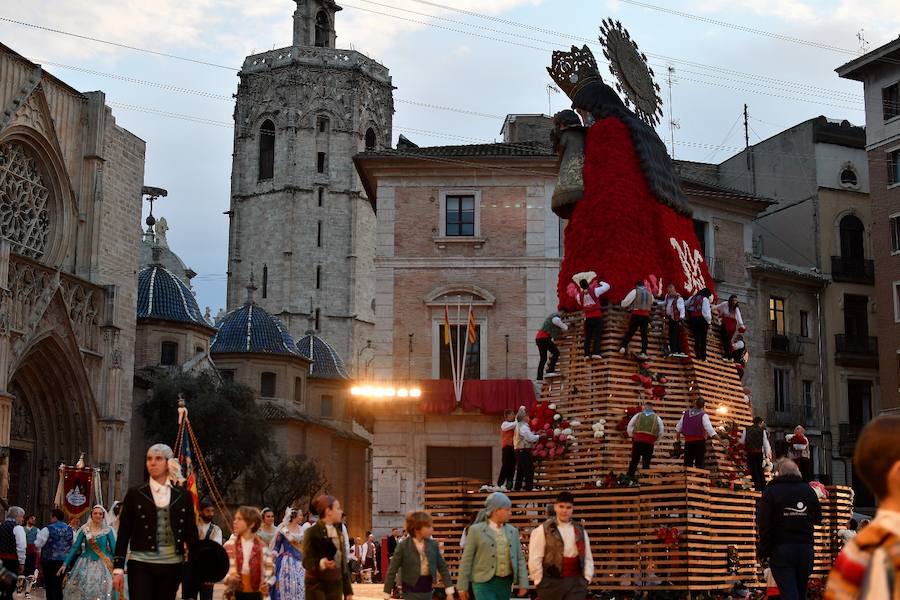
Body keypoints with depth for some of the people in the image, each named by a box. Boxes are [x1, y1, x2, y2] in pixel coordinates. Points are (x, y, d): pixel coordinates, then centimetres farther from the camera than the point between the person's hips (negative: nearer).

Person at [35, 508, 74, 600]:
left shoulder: (48, 529, -11)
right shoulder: (70, 530, 5)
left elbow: (37, 545, -9)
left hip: (50, 561, -5)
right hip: (64, 561, 5)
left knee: (50, 586, 1)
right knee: (58, 586, 14)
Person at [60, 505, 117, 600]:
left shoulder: (107, 530, 0)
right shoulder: (84, 529, 2)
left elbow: (114, 549, 0)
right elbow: (75, 547, 2)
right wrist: (65, 564, -3)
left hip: (103, 565, -1)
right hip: (86, 564, 1)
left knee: (102, 592, -5)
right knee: (82, 591, -1)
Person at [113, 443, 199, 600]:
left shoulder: (183, 496, 7)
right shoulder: (135, 494, 3)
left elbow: (191, 533, 8)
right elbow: (123, 534, 3)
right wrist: (118, 569, -2)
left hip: (171, 565, 2)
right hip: (141, 565, -2)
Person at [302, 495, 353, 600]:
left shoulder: (339, 533, 14)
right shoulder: (312, 532, -7)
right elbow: (307, 561, -11)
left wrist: (348, 590, 13)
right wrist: (321, 563, -32)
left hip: (336, 584, 6)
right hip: (316, 585, -6)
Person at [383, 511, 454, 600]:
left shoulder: (433, 544, 0)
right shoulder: (403, 546, -11)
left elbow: (443, 567, 6)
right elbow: (392, 571, -6)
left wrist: (449, 591, 2)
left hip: (427, 590, 5)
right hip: (411, 591, -4)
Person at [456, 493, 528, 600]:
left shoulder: (512, 531, 10)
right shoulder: (476, 530, -4)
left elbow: (520, 558, 10)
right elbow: (466, 560, -3)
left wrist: (523, 583, 2)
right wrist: (463, 586, -5)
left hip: (505, 583, 5)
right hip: (484, 583, -5)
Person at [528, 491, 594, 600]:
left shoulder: (580, 530, 11)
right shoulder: (544, 530, -4)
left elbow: (587, 557, 16)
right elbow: (535, 559, -6)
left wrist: (586, 578, 5)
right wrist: (540, 581, -7)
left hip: (576, 583, 3)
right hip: (551, 582, -3)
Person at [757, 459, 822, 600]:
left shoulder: (771, 491, -6)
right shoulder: (809, 490, 7)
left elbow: (763, 525, -11)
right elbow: (817, 519, 17)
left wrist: (763, 551, -4)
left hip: (781, 550, -4)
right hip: (806, 549, 4)